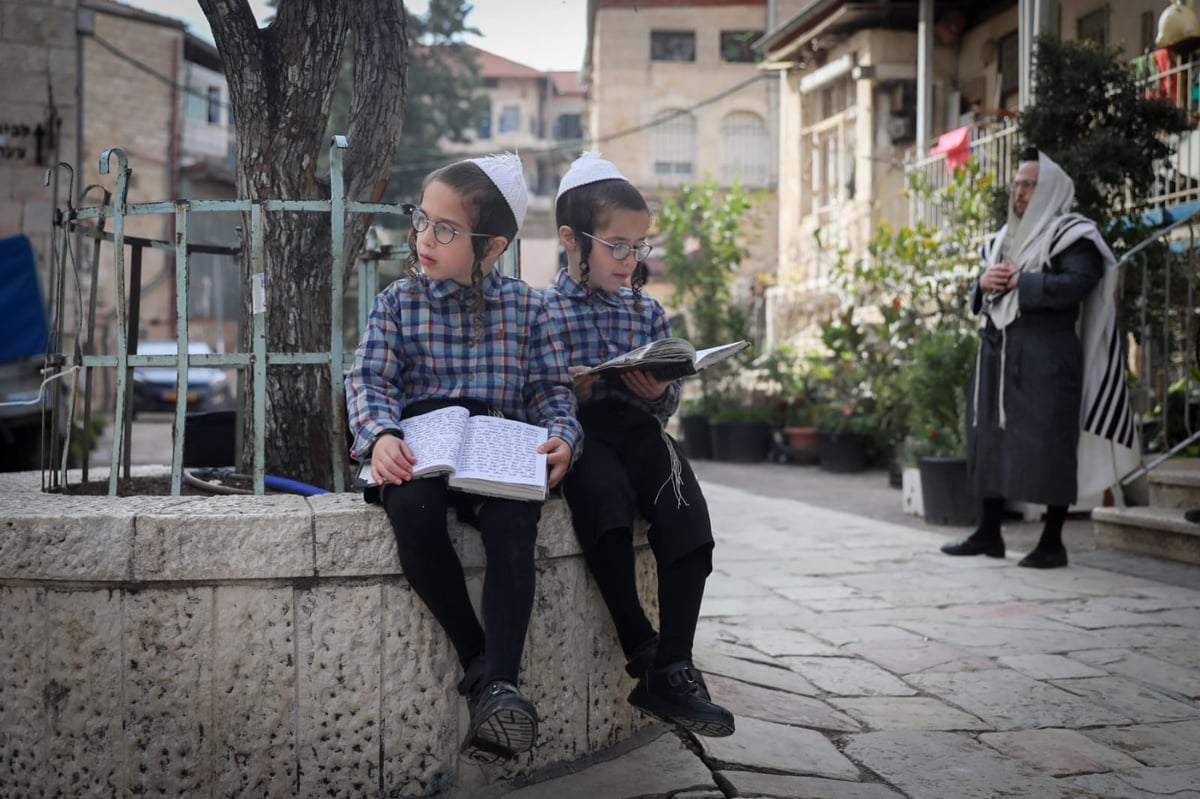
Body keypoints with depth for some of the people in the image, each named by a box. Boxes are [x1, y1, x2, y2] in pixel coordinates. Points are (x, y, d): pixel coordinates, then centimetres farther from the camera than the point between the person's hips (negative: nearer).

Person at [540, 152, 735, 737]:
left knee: (688, 517, -25)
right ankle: (642, 651, -25)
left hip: (639, 430, 4)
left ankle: (672, 669, -20)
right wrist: (566, 391, -18)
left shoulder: (648, 313, 17)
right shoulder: (541, 311, 5)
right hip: (578, 435, -4)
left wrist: (660, 393, -4)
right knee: (605, 499, -37)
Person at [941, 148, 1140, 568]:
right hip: (998, 353, 8)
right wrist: (984, 283, -1)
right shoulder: (1006, 237, 20)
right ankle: (989, 533, 17)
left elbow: (1076, 284, -19)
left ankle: (1052, 542, 0)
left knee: (1047, 444, -6)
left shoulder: (1072, 236, -3)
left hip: (1046, 356, -8)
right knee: (990, 438, 8)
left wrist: (1020, 282, -14)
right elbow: (979, 294, 22)